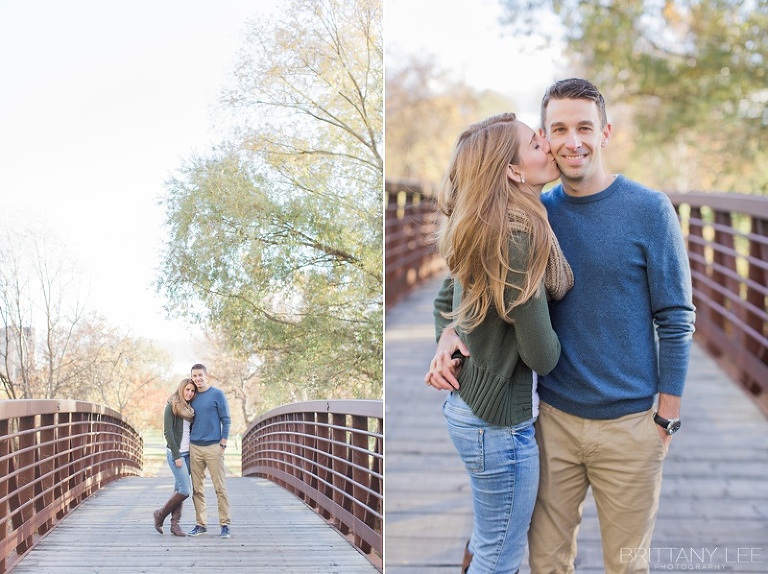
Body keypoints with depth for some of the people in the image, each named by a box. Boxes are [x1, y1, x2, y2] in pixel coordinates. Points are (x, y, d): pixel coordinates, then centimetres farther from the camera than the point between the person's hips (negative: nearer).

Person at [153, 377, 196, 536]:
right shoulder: (171, 406, -6)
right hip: (176, 453, -7)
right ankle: (161, 514, 4)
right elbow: (167, 432, -11)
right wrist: (176, 456, -15)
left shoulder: (189, 408, 16)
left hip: (187, 453, 7)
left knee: (179, 489, 6)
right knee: (185, 490, -12)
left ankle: (175, 523, 7)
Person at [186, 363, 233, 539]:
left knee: (220, 487, -5)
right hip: (195, 448, 5)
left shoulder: (217, 394, -1)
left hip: (213, 447, -5)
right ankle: (200, 524, 12)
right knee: (197, 489, 6)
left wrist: (223, 444, -8)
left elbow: (226, 420, -2)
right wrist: (188, 443, 11)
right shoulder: (192, 397, 12)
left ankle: (225, 525, -1)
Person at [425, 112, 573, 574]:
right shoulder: (519, 237, -25)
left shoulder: (478, 230, 2)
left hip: (466, 403, 9)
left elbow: (445, 302, 17)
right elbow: (541, 355, -19)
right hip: (501, 420, -9)